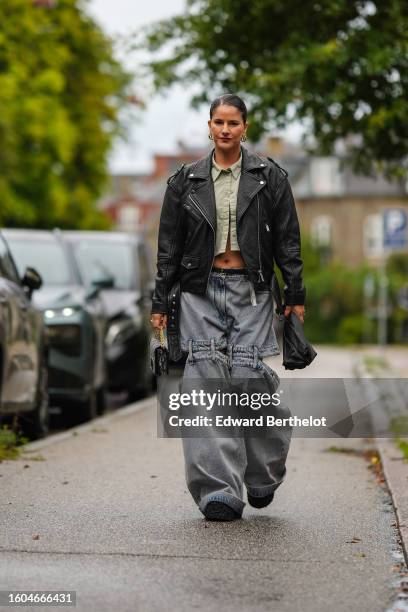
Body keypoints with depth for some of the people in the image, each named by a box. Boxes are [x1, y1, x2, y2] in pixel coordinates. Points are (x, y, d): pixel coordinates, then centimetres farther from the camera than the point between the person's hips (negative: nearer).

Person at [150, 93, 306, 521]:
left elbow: (287, 241, 5)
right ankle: (220, 491, -6)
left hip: (250, 292, -1)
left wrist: (295, 295, 1)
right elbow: (169, 246, 9)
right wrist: (160, 302, 6)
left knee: (248, 378, -11)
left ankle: (263, 475, 14)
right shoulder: (186, 181, 8)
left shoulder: (269, 177, 5)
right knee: (206, 384, -7)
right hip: (201, 292, 2)